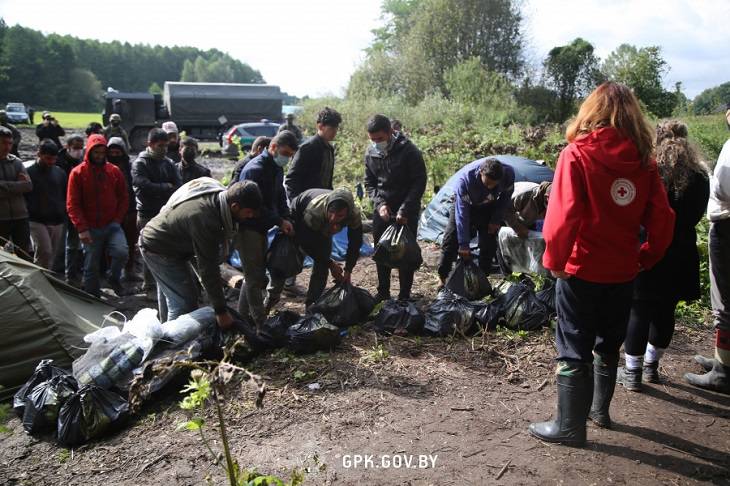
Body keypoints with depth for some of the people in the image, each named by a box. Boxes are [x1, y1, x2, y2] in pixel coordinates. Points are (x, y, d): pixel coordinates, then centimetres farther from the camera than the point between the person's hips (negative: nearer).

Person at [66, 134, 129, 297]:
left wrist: (117, 219, -1)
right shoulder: (78, 173, 0)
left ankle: (114, 278, 7)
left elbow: (123, 199, 12)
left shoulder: (114, 171, 6)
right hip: (90, 228, -1)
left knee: (122, 251, -23)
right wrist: (82, 228, -11)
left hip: (112, 225, 1)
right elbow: (72, 205, -3)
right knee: (91, 267, 6)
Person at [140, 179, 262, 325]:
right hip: (157, 249, -10)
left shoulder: (220, 194, -12)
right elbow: (208, 268, -32)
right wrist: (221, 310, -25)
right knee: (184, 303, -11)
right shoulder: (205, 220, -38)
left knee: (171, 295, 23)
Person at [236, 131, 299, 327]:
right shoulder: (255, 169, -20)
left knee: (255, 275, 16)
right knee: (255, 277, -4)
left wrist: (286, 220, -1)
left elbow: (280, 198, 15)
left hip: (261, 228, 9)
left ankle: (242, 316, 28)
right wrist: (279, 221, -20)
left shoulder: (277, 169, 10)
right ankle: (260, 323, 3)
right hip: (248, 228, -9)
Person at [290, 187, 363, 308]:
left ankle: (312, 303, 6)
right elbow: (308, 245, -30)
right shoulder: (313, 212, -46)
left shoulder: (354, 215, -36)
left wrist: (348, 270, -23)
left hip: (323, 230, 4)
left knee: (323, 261, -5)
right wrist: (330, 264, -25)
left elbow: (355, 243, -19)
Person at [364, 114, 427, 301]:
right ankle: (383, 292, 24)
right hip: (381, 210, 4)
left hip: (406, 212, -4)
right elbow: (369, 183, 6)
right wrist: (380, 203, -11)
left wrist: (404, 210, -19)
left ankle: (404, 295, 14)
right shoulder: (370, 153, -3)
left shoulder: (409, 151, -16)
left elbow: (419, 183, -13)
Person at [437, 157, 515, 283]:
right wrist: (464, 244, -34)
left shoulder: (508, 173, -33)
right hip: (466, 205, -2)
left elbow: (506, 197, -8)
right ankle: (443, 280, 3)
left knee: (489, 243, -4)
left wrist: (497, 220, -8)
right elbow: (462, 212, -36)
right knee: (451, 241, -7)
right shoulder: (465, 178, -41)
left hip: (488, 208, 2)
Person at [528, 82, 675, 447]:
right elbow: (662, 220, -1)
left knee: (574, 351, 7)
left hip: (581, 271, -5)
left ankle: (570, 426, 16)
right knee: (609, 345, 22)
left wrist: (553, 260, -8)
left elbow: (564, 216, -20)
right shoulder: (643, 160, 0)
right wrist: (644, 258, 11)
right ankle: (600, 409, 38)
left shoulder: (577, 154, -12)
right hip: (623, 273, 5)